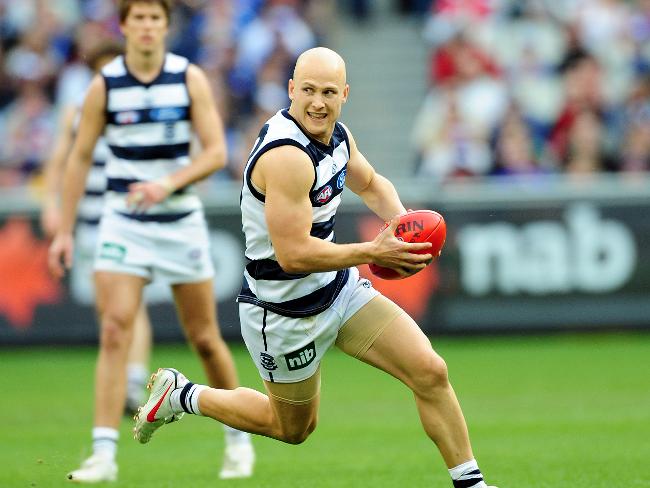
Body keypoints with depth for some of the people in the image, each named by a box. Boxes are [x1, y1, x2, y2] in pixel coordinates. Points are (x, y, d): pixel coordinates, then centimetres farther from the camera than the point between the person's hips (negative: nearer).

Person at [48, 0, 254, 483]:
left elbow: (216, 150, -8)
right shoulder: (104, 85, -3)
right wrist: (64, 231, 2)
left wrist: (168, 183, -24)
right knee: (114, 331, -14)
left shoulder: (190, 78, -4)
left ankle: (239, 438, 26)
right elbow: (80, 157, 4)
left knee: (205, 338, 7)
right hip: (123, 222, 0)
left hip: (182, 221, 0)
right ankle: (104, 454, -15)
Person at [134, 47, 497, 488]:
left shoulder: (336, 135, -1)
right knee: (294, 428, 14)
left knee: (430, 372, -3)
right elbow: (293, 253, -32)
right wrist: (373, 253, -26)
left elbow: (371, 184, 21)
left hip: (340, 287, 7)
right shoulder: (286, 156, -30)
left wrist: (401, 222, 0)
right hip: (286, 313, -7)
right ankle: (183, 395, 32)